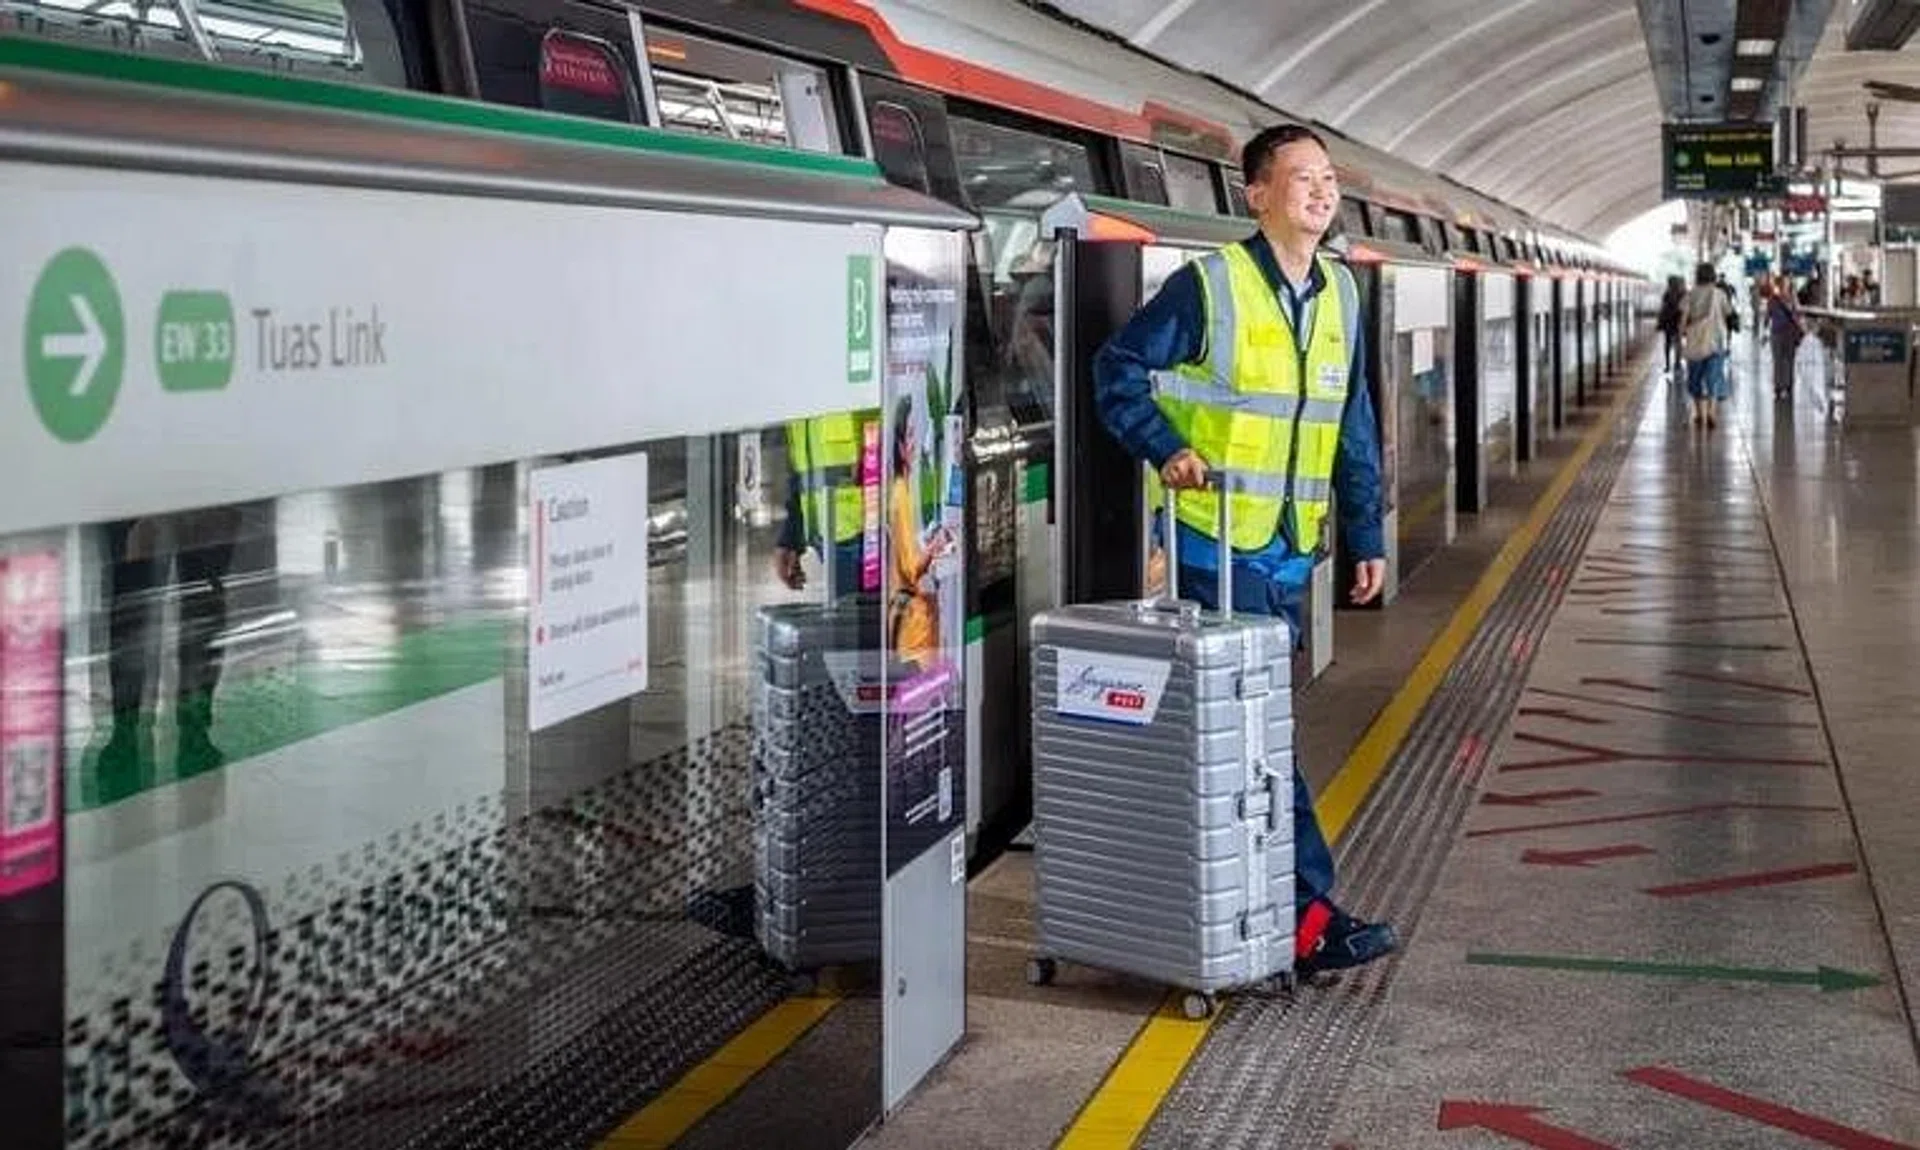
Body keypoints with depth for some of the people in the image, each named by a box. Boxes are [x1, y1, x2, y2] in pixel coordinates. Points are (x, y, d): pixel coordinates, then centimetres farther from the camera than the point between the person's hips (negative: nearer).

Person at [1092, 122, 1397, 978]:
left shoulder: (1339, 294, 11)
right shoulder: (1210, 284, -9)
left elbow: (1353, 428, 16)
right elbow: (1118, 371, -4)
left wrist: (1366, 536, 14)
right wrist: (1167, 451, -17)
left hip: (1290, 548, 7)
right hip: (1215, 545, -7)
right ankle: (1305, 914, -4)